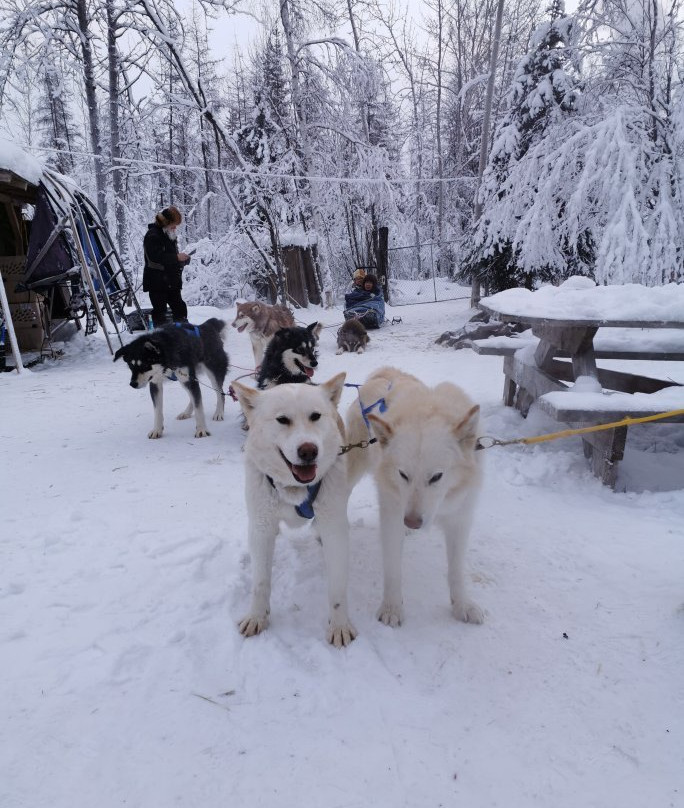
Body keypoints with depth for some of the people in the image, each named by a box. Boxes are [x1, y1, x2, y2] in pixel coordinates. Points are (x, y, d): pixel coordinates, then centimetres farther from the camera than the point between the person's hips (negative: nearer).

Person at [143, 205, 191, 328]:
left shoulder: (170, 235, 17)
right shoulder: (152, 235, -11)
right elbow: (155, 256, -26)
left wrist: (183, 259, 3)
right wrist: (177, 257, -27)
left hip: (171, 281, 8)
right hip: (157, 282, -8)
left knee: (179, 308, 10)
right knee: (160, 310, -5)